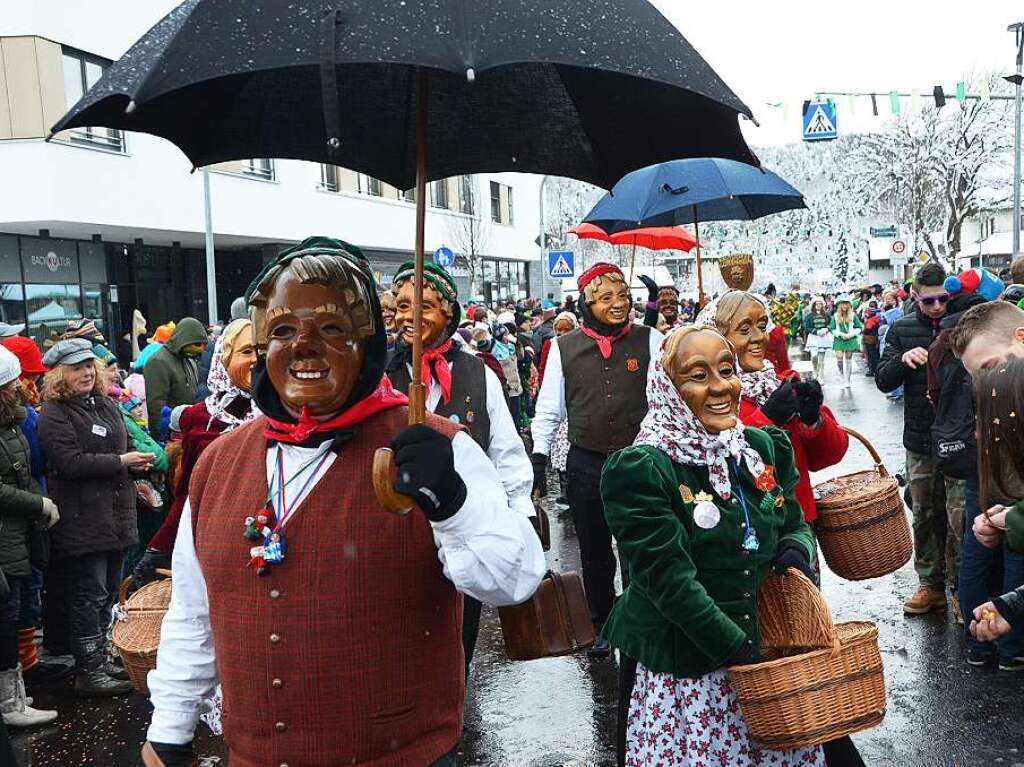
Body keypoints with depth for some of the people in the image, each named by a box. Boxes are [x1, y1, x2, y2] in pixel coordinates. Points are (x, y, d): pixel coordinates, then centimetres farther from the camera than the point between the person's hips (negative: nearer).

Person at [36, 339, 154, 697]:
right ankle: (88, 672, 6)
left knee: (109, 591, 14)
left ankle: (101, 660, 26)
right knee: (89, 595, -3)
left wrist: (137, 462, 3)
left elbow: (122, 447, 26)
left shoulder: (105, 404, 14)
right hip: (83, 520, -8)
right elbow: (71, 463, -20)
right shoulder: (54, 414, -9)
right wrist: (121, 462, -16)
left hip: (116, 514, 8)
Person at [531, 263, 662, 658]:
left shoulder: (649, 340, -2)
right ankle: (604, 627, 30)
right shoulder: (564, 347, 1)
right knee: (594, 551, 12)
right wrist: (539, 457, 4)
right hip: (586, 464, 1)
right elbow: (549, 408, 8)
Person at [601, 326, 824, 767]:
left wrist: (796, 551, -9)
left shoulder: (764, 448, 3)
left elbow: (795, 526, 14)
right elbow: (671, 581, -18)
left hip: (771, 653, 5)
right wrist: (740, 653, -18)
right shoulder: (640, 470, -16)